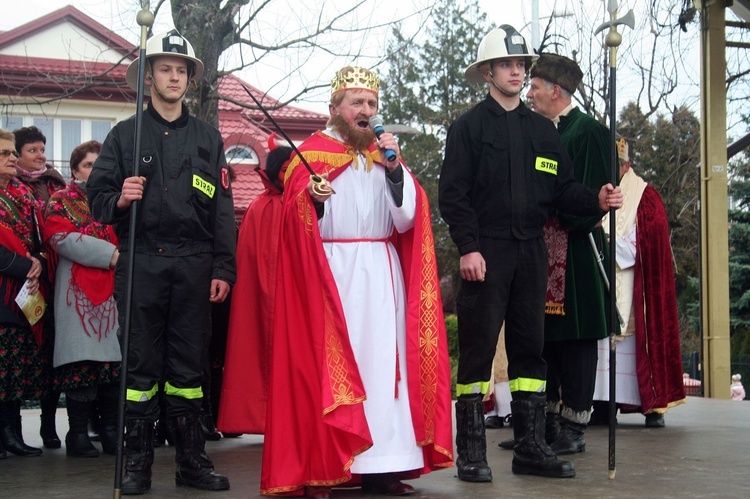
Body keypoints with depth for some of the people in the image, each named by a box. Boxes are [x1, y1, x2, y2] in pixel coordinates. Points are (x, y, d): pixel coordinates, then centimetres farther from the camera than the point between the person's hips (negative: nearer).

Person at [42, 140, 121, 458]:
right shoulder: (62, 201, 8)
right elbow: (63, 238, -8)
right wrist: (110, 255, -15)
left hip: (115, 289, 4)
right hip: (79, 292, -4)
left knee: (115, 359, 0)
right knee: (82, 361, -9)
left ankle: (111, 432, 7)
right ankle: (78, 435, -3)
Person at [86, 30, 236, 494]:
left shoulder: (208, 137, 15)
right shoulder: (125, 134, 12)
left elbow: (223, 207, 10)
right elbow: (97, 194, 7)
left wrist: (223, 268, 2)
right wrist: (119, 199, -16)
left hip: (194, 264, 1)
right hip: (141, 262, -1)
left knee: (189, 364, 4)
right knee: (142, 363, 1)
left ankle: (193, 459, 12)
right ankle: (138, 462, 9)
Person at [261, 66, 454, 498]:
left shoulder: (386, 155, 17)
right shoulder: (312, 153, 4)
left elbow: (406, 219, 4)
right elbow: (297, 223, -5)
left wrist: (394, 168, -7)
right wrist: (311, 197, -25)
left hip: (382, 276, 4)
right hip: (330, 275, -4)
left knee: (382, 361, -2)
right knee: (326, 365, -7)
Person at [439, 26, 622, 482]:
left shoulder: (542, 129, 17)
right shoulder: (469, 126, 2)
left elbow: (562, 188, 13)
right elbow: (453, 193, -5)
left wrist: (596, 201, -7)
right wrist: (468, 247, -15)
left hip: (532, 251, 5)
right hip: (487, 252, -5)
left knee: (530, 347, 8)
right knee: (479, 347, -3)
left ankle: (531, 446, 15)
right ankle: (471, 450, 4)